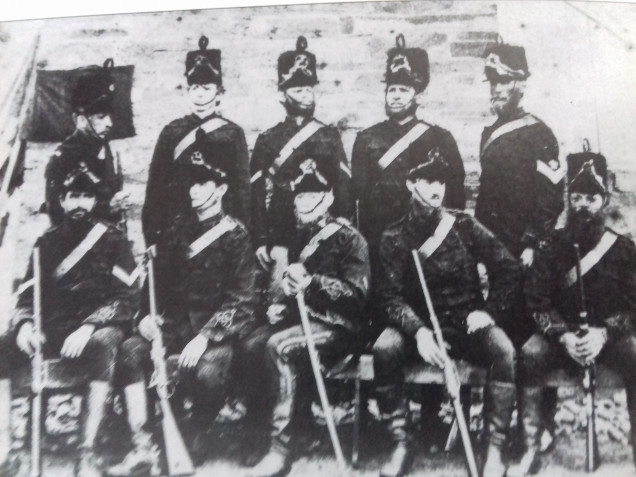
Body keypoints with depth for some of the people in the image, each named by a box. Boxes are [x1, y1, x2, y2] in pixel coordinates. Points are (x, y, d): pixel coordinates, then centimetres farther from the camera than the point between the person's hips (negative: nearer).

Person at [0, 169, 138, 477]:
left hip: (95, 329, -4)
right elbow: (27, 294, 12)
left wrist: (88, 326, -21)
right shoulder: (47, 243, 13)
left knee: (103, 345, -37)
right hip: (51, 329, 4)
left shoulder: (113, 240, 1)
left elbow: (125, 298, -7)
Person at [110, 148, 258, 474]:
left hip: (220, 331, -5)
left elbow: (239, 301, -11)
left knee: (207, 372, -31)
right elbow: (158, 282, 16)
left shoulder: (235, 235, -5)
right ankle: (142, 447, -10)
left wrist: (205, 337, -21)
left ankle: (194, 448, -2)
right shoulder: (176, 233, 12)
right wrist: (148, 315, -3)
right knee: (131, 349, -18)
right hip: (177, 326, 5)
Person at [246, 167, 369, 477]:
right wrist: (282, 306, 7)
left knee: (278, 347, -30)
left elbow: (357, 293, -13)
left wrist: (312, 282, -24)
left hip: (336, 327, -6)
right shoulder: (299, 239, 16)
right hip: (302, 320, 7)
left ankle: (280, 447, -20)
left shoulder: (348, 238, -3)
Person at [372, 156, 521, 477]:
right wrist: (418, 330, -28)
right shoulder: (394, 237, -3)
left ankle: (495, 449, -17)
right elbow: (389, 296, -11)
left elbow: (508, 268, 3)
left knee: (502, 350, -29)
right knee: (385, 348, -30)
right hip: (419, 326, 0)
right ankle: (401, 444, -16)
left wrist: (490, 311, -9)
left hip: (466, 325, 1)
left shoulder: (465, 226, -1)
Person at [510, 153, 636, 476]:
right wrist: (564, 335, -21)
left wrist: (603, 334, -23)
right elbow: (538, 303, -5)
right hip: (562, 335, 0)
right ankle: (531, 450, -20)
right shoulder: (553, 247, -1)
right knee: (530, 353, -29)